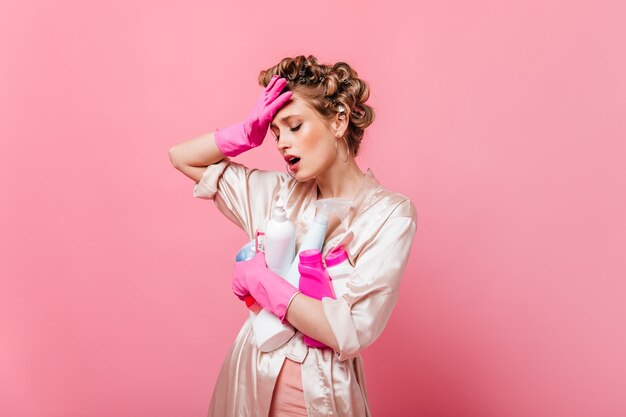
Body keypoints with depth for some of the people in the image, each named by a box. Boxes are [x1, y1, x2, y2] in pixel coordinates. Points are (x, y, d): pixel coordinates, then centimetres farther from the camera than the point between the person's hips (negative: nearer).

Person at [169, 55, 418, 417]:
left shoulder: (390, 213, -14)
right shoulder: (278, 192, -1)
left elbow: (352, 332, -22)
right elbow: (182, 157, 5)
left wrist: (260, 279, -16)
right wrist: (250, 132, -9)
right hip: (250, 378, 4)